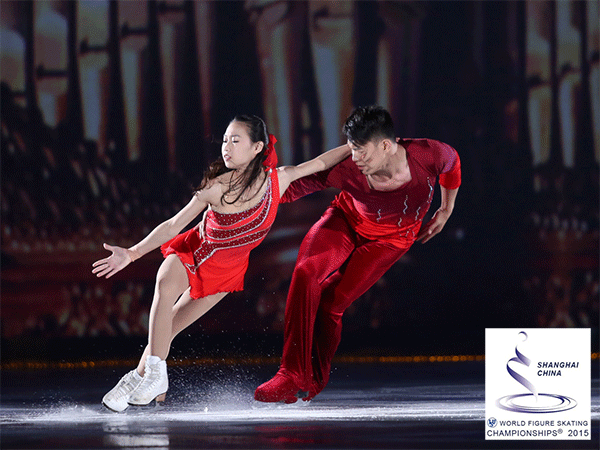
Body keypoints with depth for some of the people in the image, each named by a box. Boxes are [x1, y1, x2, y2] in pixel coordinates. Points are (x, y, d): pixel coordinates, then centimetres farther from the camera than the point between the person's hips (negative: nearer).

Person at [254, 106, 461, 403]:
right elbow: (294, 185, -19)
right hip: (346, 222, 1)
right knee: (306, 274, -26)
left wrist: (446, 211, 8)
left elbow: (452, 162, -3)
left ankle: (315, 380, 12)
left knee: (331, 304, -14)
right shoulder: (346, 170, -30)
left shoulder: (428, 155, -29)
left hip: (389, 241, -1)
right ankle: (292, 376, -18)